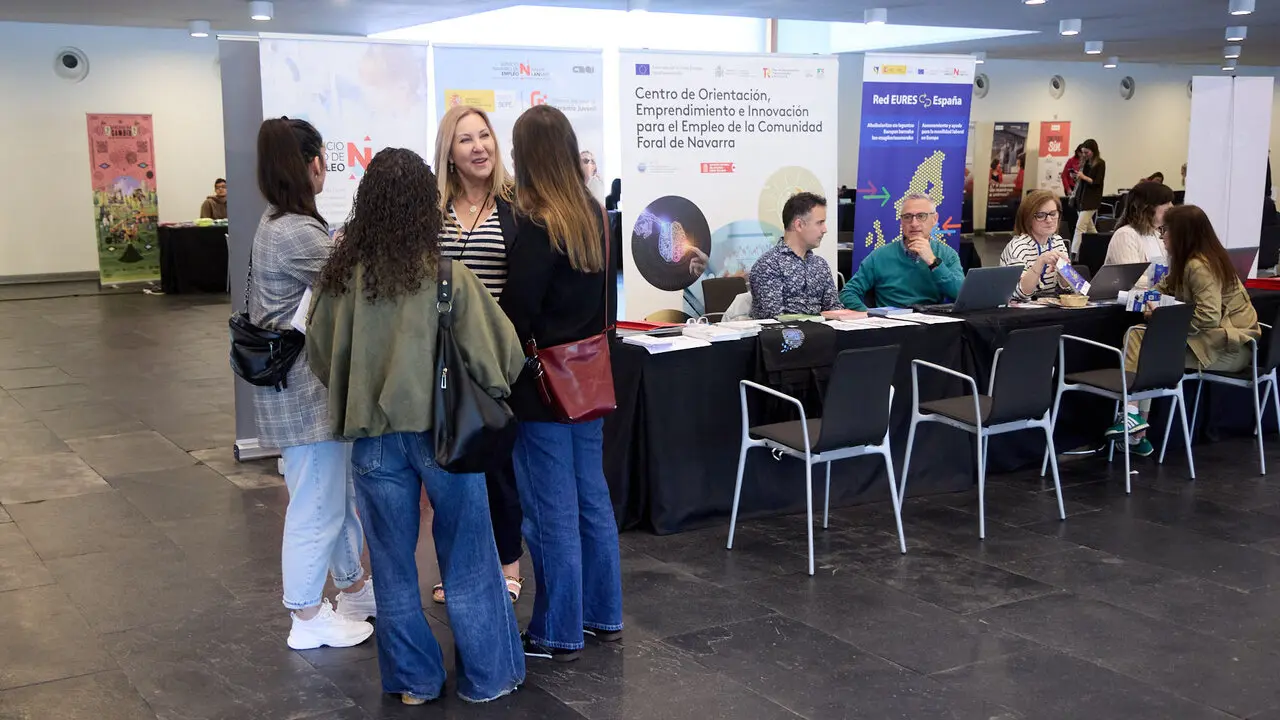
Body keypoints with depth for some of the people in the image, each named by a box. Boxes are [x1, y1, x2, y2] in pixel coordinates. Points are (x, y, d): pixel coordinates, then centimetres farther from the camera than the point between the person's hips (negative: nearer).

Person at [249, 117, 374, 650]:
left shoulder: (278, 225, 11)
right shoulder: (298, 236, -22)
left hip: (318, 386, 10)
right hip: (307, 391, -10)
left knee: (343, 494, 21)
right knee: (317, 505, 2)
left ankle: (353, 587, 37)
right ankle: (308, 619, 16)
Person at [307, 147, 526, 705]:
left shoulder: (340, 278, -8)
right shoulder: (449, 278, -15)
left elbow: (320, 357, 5)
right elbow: (501, 357, -10)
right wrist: (487, 392, 11)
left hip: (374, 438, 2)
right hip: (443, 431, -2)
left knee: (394, 567, 15)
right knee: (468, 563, 13)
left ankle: (413, 681, 27)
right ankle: (487, 676, 25)